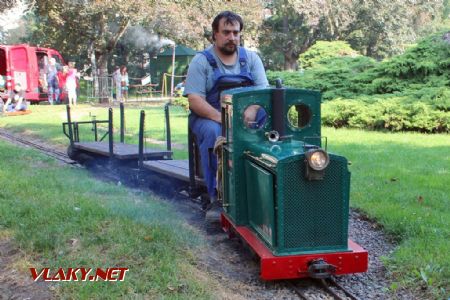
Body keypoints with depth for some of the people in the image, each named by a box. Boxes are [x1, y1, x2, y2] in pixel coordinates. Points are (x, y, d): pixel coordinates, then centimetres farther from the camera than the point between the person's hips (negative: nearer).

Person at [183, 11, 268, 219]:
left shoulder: (251, 58, 8)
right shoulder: (201, 61, -2)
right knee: (213, 132, -36)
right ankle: (216, 197, -30)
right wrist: (221, 118, -28)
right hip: (209, 118, -2)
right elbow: (195, 100, -12)